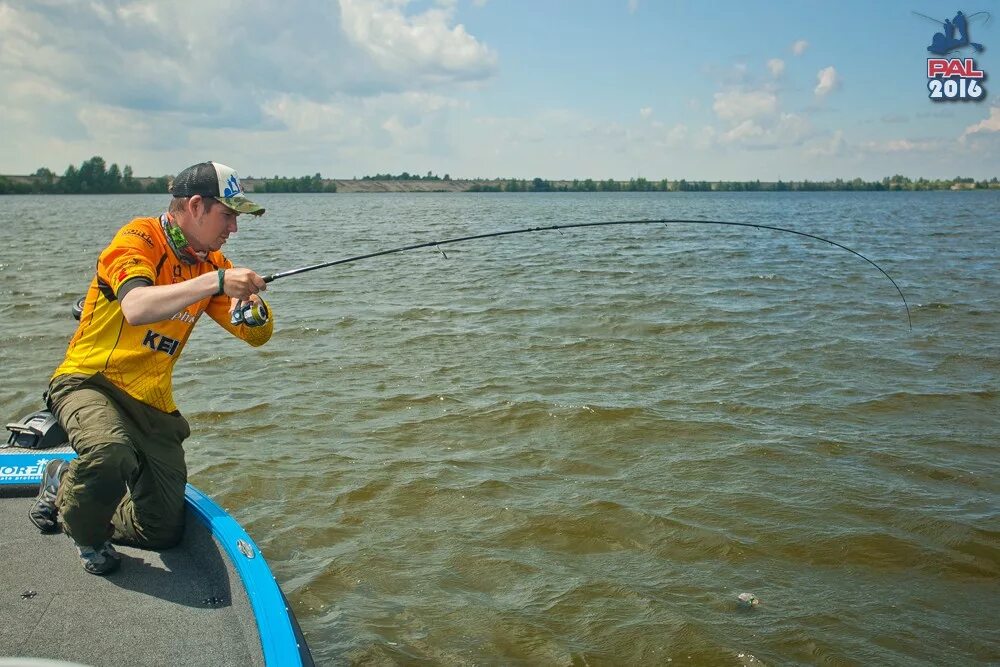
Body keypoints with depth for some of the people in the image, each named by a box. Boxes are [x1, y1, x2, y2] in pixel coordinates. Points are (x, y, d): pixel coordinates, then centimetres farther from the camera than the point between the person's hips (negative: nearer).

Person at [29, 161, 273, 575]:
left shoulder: (212, 262, 4)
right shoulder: (140, 238, -14)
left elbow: (256, 335, 3)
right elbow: (136, 308, -34)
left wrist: (254, 307, -19)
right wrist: (215, 282, -42)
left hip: (152, 404, 6)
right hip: (89, 383, -6)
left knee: (165, 531, 4)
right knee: (111, 454, -39)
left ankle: (64, 482, 30)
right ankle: (86, 532, -3)